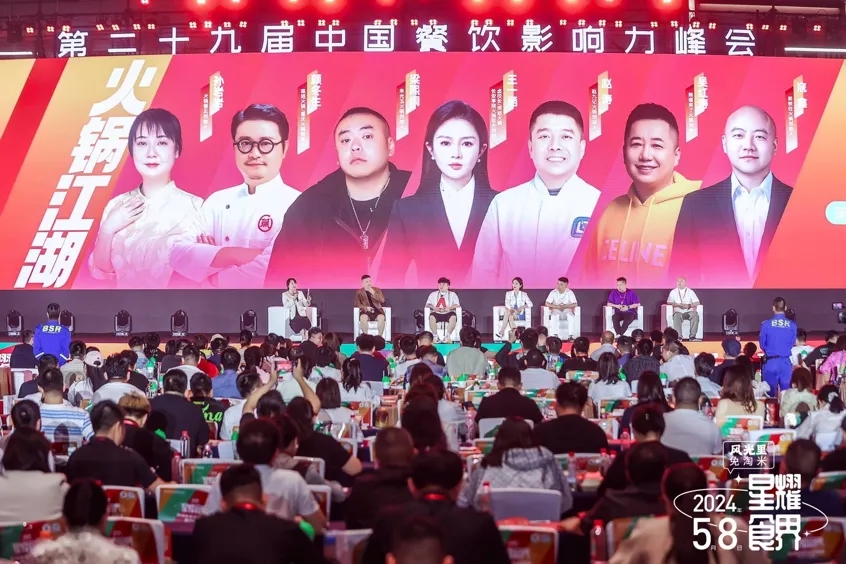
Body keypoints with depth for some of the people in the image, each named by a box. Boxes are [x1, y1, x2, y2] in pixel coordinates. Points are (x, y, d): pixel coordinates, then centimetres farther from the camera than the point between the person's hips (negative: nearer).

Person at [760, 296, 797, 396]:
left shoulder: (766, 324, -8)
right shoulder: (792, 325, -5)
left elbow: (762, 345, 2)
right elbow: (792, 343, 5)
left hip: (770, 362, -1)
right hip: (786, 362, 1)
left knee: (770, 393, 6)